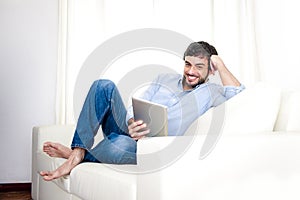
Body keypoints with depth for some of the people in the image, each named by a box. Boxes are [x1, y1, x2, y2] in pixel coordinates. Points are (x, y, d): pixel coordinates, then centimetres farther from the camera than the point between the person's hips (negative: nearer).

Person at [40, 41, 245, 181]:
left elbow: (239, 94, -16)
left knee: (120, 144, -41)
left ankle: (76, 155, -13)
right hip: (127, 131, 5)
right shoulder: (164, 79, 15)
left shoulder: (211, 92, 4)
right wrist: (132, 123, -20)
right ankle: (78, 149, -23)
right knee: (104, 86, -16)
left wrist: (220, 64, -6)